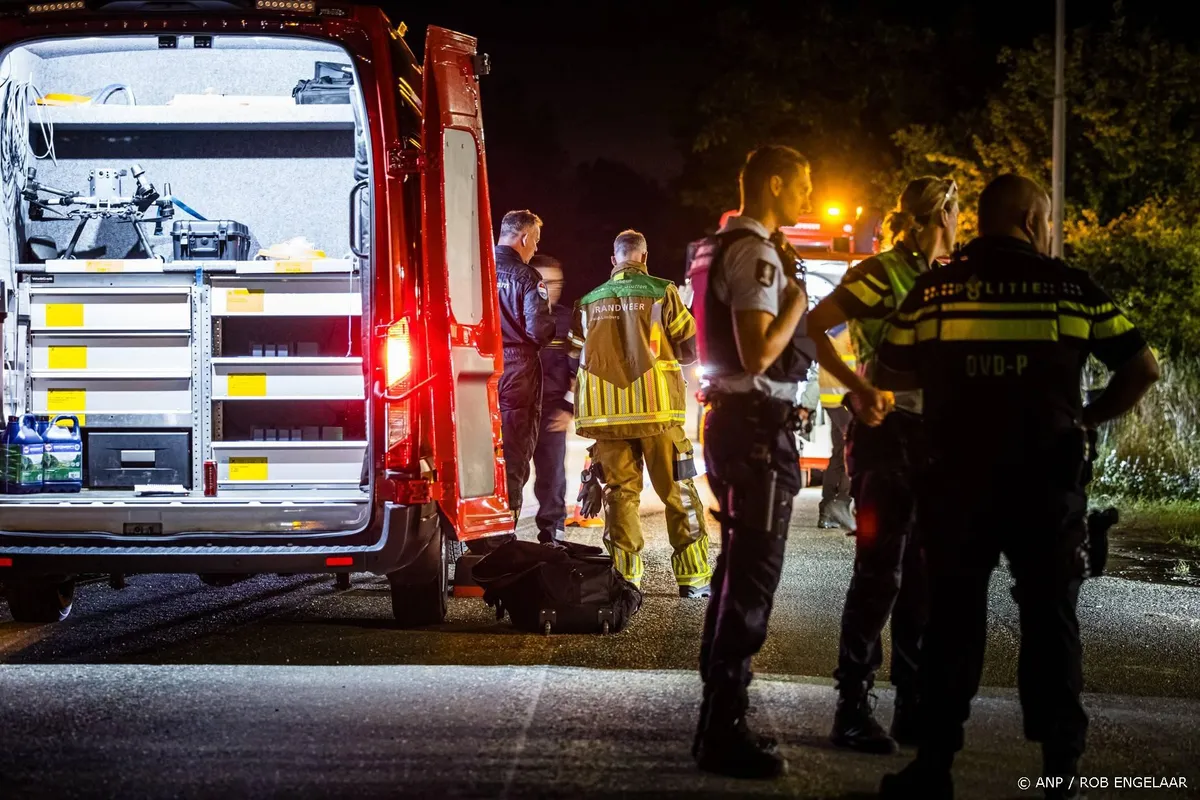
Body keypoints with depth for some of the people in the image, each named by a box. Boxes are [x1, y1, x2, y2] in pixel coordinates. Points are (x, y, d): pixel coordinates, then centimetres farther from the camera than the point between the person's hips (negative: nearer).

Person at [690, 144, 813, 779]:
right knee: (753, 575, -9)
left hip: (735, 420, 11)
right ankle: (723, 732, -8)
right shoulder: (757, 255, -17)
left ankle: (720, 714, 28)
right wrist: (797, 298, -14)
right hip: (758, 426, -11)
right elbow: (760, 354, -27)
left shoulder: (726, 249, 15)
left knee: (739, 567, 19)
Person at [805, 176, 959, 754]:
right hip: (887, 434, -8)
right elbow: (812, 328, -17)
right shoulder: (881, 274, -11)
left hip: (930, 438, 8)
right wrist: (859, 389, -19)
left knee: (922, 574, 10)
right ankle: (853, 708, -3)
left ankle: (913, 708, 16)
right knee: (880, 571, -8)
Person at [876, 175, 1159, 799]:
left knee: (952, 622, 8)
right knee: (1050, 621, 8)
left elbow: (889, 374, 10)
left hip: (958, 480, 1)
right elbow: (1143, 368, -1)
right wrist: (1090, 419, 8)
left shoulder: (933, 291, 2)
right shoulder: (1071, 289, -1)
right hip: (1046, 482, -1)